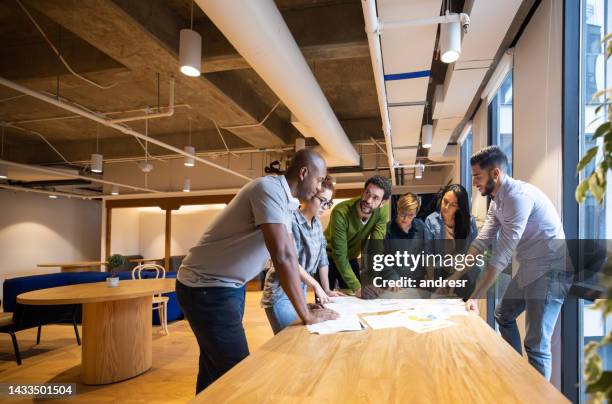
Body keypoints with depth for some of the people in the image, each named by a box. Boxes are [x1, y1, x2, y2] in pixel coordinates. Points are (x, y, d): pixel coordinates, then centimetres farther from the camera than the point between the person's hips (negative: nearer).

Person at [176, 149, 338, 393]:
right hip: (206, 288, -9)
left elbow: (287, 256, 10)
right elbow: (283, 257, -29)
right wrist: (306, 315, -22)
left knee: (217, 369, 19)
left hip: (230, 286, 9)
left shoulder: (285, 200, 6)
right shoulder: (269, 189, -23)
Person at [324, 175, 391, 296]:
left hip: (351, 259, 4)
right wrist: (357, 287, -35)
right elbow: (339, 255, -29)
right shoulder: (341, 212, -33)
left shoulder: (383, 210, -21)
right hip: (328, 258, -3)